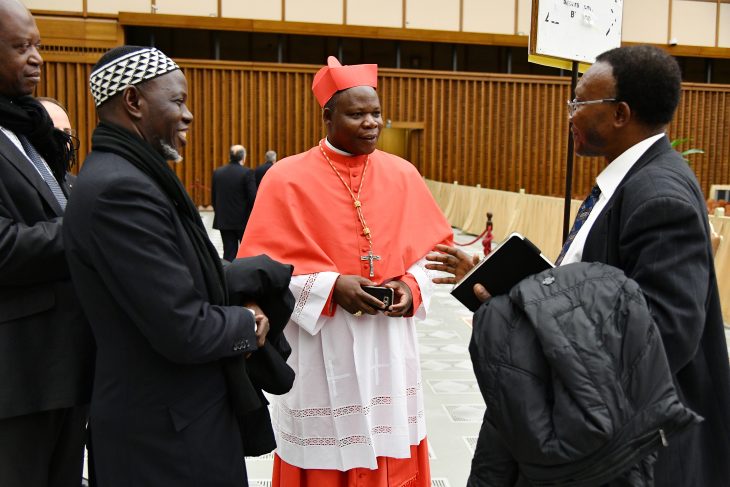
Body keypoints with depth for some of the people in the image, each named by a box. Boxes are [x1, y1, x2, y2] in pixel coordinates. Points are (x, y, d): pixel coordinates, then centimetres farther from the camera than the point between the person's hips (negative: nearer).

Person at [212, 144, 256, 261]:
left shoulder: (217, 172, 3)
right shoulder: (247, 172, -12)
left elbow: (214, 197, 7)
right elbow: (253, 197, -14)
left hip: (224, 220, 4)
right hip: (243, 220, -4)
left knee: (229, 253, 6)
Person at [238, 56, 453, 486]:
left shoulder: (403, 174, 3)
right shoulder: (288, 178, -8)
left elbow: (430, 248, 11)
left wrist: (412, 286, -9)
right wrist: (330, 287, -18)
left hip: (390, 344, 4)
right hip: (321, 348, -3)